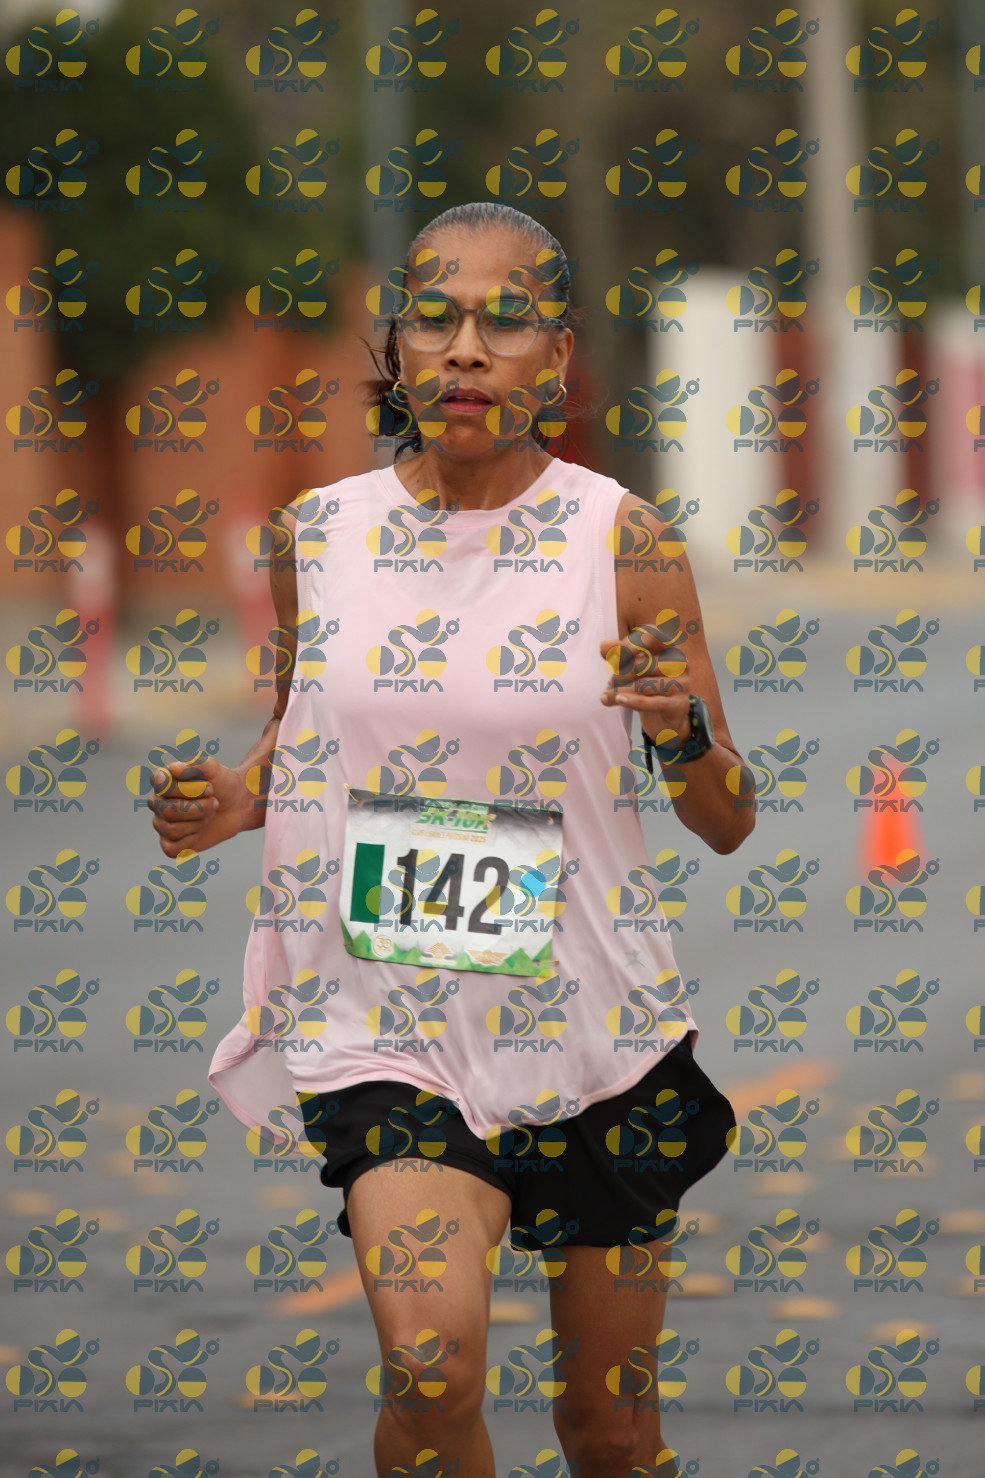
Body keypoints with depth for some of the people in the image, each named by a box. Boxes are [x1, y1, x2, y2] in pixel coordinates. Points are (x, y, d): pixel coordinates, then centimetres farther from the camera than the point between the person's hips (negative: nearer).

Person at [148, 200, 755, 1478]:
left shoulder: (619, 538, -5)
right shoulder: (318, 534, 1)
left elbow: (730, 823, -2)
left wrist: (682, 733, -24)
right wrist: (232, 800, -3)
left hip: (593, 1032, 0)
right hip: (388, 1028, 0)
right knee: (432, 1365, -24)